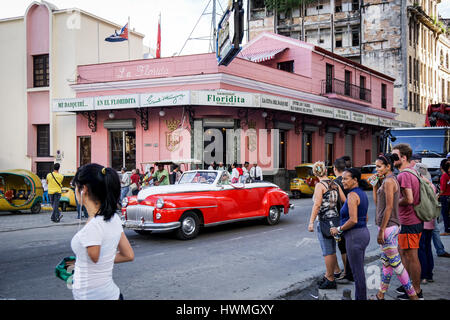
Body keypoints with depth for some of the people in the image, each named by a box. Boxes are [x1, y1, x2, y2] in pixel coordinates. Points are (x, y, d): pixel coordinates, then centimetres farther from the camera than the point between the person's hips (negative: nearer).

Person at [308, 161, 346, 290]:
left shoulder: (320, 185, -11)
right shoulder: (335, 184, 8)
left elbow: (317, 204, -19)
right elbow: (345, 201, 7)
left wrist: (311, 222, -18)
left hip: (324, 221, -7)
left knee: (328, 252, -1)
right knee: (331, 250, 16)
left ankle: (331, 280, 5)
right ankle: (328, 275, 28)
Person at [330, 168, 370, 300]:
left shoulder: (352, 195, -17)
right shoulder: (362, 194, 12)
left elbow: (353, 220, -24)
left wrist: (338, 229, -12)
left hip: (354, 236, -10)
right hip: (364, 233, 10)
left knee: (357, 272, -1)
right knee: (359, 270, 17)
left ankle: (361, 297, 7)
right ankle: (359, 297, 25)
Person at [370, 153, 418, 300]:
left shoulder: (389, 181, -16)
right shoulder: (385, 180, 14)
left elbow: (389, 207, -20)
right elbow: (376, 202, 17)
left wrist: (381, 230, -19)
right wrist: (375, 184, 11)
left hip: (388, 226, -10)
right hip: (389, 226, 10)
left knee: (395, 263, -3)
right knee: (386, 262, 15)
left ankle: (413, 295, 4)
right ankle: (381, 295, 23)